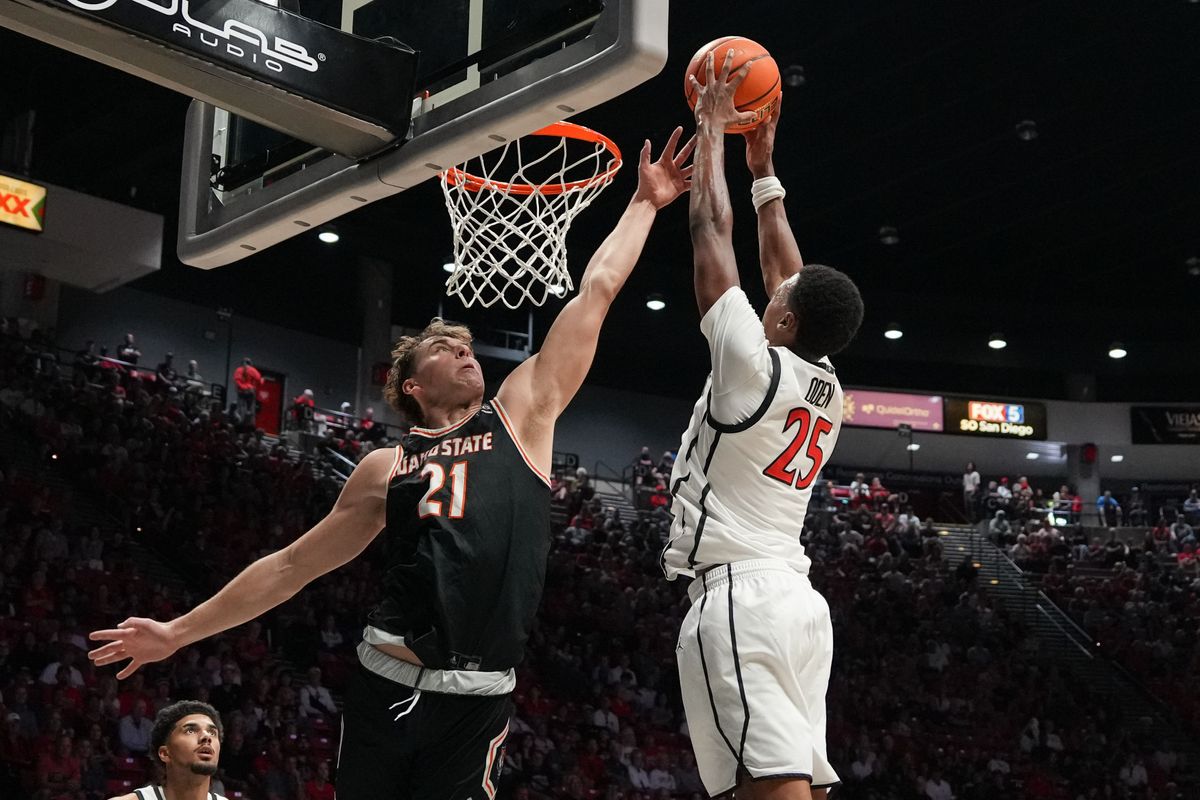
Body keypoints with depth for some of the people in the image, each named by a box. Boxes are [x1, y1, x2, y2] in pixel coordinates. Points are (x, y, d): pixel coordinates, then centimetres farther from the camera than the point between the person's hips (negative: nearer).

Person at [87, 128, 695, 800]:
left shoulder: (520, 416, 9)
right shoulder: (386, 469, 11)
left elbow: (596, 291, 10)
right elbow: (293, 564, 17)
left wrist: (645, 203, 11)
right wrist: (180, 631, 16)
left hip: (481, 699, -1)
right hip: (391, 687, 1)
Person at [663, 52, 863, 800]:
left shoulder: (755, 366, -5)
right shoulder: (829, 393, 15)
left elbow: (712, 233, 2)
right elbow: (787, 269, 27)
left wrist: (712, 130, 13)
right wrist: (764, 170, 35)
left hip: (739, 595, -8)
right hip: (799, 597, 8)